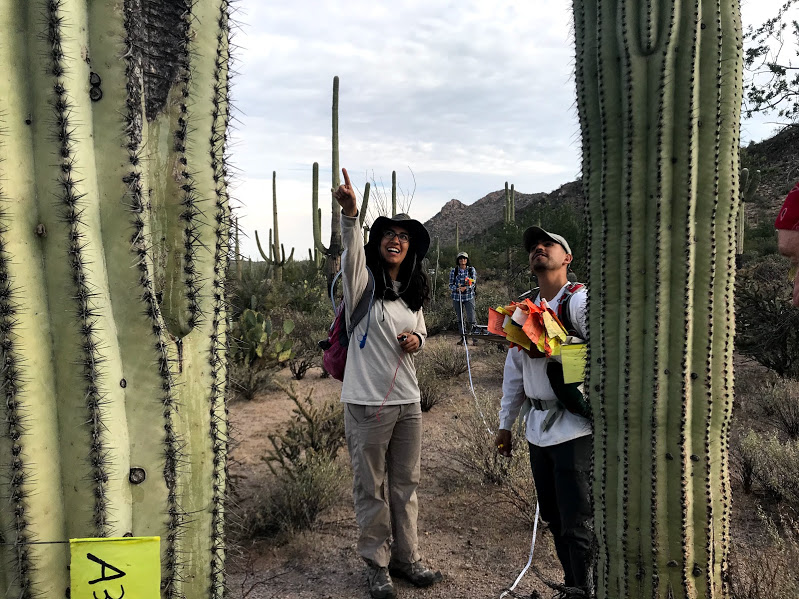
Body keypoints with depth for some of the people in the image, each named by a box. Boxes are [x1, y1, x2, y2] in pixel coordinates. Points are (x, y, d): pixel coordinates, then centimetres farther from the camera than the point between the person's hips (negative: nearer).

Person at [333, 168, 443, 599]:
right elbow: (351, 251, -29)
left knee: (405, 485, 16)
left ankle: (406, 558, 32)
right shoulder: (362, 282, -7)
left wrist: (417, 340, -1)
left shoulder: (413, 292, 11)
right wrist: (350, 213, -48)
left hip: (407, 401, 6)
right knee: (371, 488, 7)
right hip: (367, 402, -5)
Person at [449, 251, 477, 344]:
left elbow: (473, 282, -5)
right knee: (460, 319, 5)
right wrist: (457, 288, -18)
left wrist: (465, 287, -24)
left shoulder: (471, 269, 5)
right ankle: (463, 337, 16)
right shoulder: (453, 271, 5)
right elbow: (451, 285, 3)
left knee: (471, 319, -9)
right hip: (457, 297, 1)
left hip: (469, 296, -1)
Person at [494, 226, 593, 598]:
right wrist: (505, 424, 17)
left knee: (577, 524, -2)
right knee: (553, 516, 18)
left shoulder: (579, 302, -11)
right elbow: (514, 369, 16)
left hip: (575, 428, -7)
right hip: (538, 428, 7)